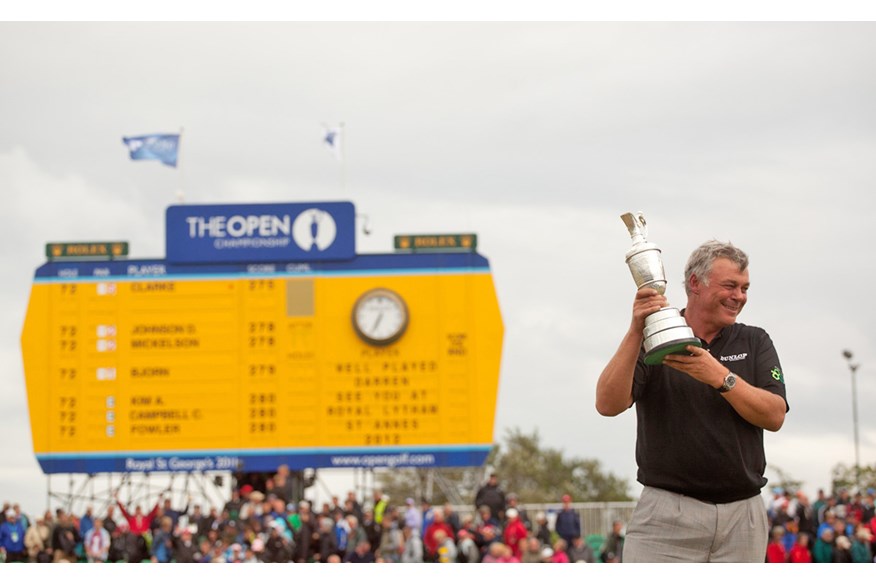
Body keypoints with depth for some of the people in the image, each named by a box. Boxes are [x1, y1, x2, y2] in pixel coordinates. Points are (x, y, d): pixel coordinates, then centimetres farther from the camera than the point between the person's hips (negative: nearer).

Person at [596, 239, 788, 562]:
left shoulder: (754, 342, 12)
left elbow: (774, 415, -2)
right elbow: (608, 405, -11)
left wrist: (719, 376, -16)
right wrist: (635, 331, -20)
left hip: (742, 517, 3)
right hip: (668, 514, -3)